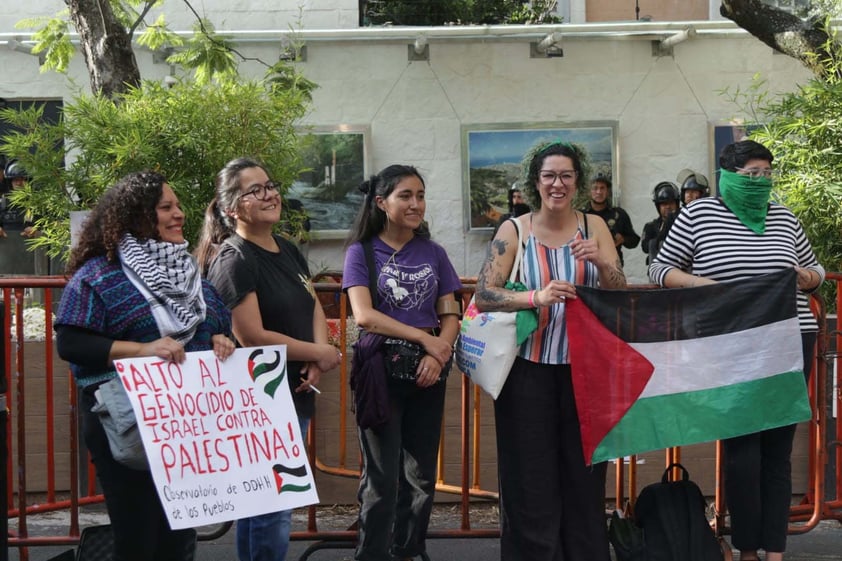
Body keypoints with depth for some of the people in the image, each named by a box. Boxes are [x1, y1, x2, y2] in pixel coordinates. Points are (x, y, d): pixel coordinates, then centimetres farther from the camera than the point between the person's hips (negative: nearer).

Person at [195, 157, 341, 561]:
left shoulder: (287, 250, 11)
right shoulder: (233, 261, -15)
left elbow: (314, 307, 12)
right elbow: (252, 337, -22)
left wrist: (317, 359, -8)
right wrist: (320, 354, -13)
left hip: (295, 397, 9)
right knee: (270, 509, -3)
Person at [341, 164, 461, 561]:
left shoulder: (433, 253, 9)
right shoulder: (361, 252, -2)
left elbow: (450, 315, 6)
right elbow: (364, 316, -13)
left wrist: (438, 355, -14)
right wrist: (425, 338, -15)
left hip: (427, 371, 4)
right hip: (380, 369, -4)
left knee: (421, 475, 8)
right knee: (382, 477, -2)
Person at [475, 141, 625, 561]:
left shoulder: (594, 227, 5)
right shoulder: (514, 231, -2)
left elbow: (621, 295, 1)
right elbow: (483, 296, -10)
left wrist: (601, 262, -19)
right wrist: (536, 297, -25)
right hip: (529, 369, -2)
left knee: (584, 477, 7)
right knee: (531, 479, 3)